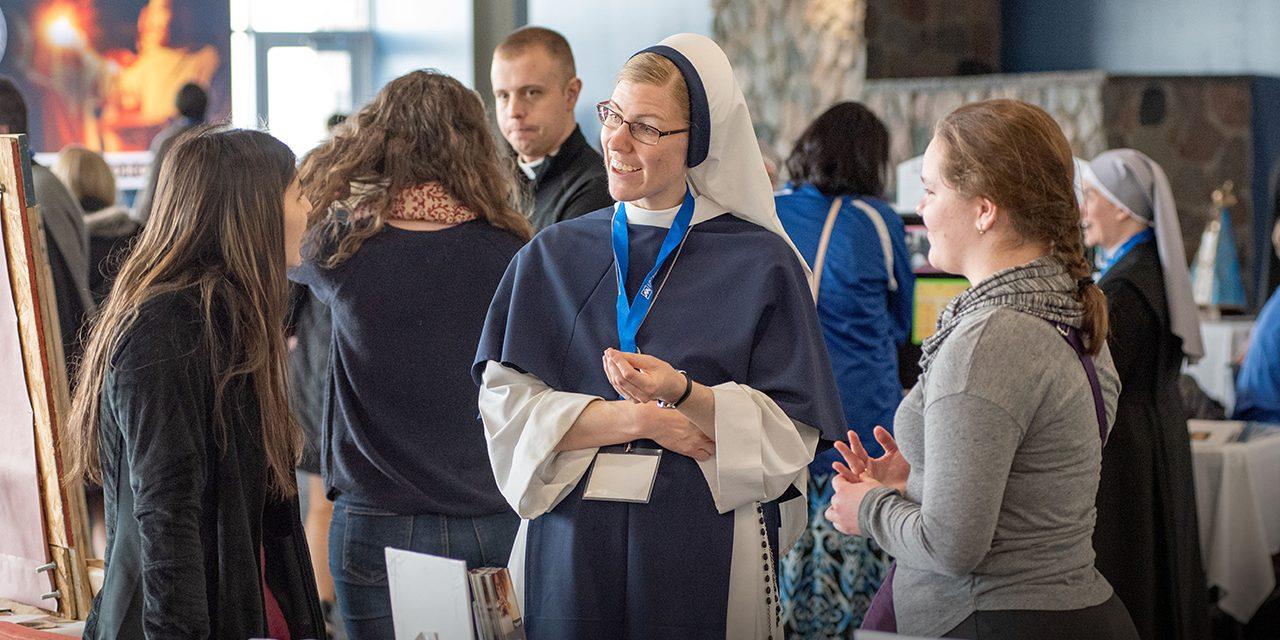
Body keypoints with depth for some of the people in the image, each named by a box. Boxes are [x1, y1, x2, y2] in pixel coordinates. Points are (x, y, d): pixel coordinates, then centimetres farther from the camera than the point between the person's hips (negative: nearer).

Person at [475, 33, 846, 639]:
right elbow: (504, 402, -2)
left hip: (704, 552, -2)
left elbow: (788, 434, -6)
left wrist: (684, 395, -23)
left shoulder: (761, 263, -1)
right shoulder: (552, 255, 7)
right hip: (570, 548, 2)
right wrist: (642, 419, -12)